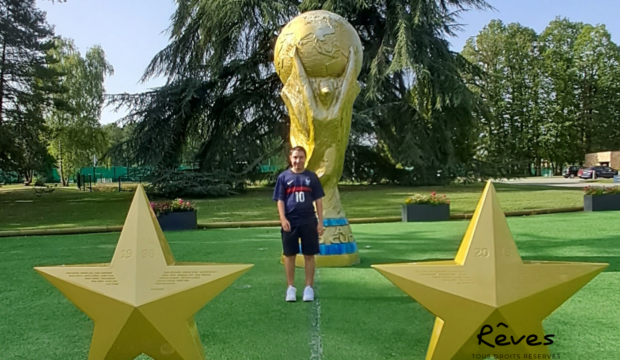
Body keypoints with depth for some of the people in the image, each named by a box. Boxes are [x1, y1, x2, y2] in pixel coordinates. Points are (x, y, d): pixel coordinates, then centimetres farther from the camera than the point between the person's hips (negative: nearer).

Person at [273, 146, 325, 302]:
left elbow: (318, 200, 5)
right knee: (289, 255, 7)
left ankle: (309, 287, 17)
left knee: (309, 255, 6)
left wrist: (320, 221, 0)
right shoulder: (284, 177, 3)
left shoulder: (312, 177, 4)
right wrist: (283, 219, -12)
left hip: (309, 222, 0)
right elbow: (280, 200, 1)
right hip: (290, 222, 0)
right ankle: (291, 287, 20)